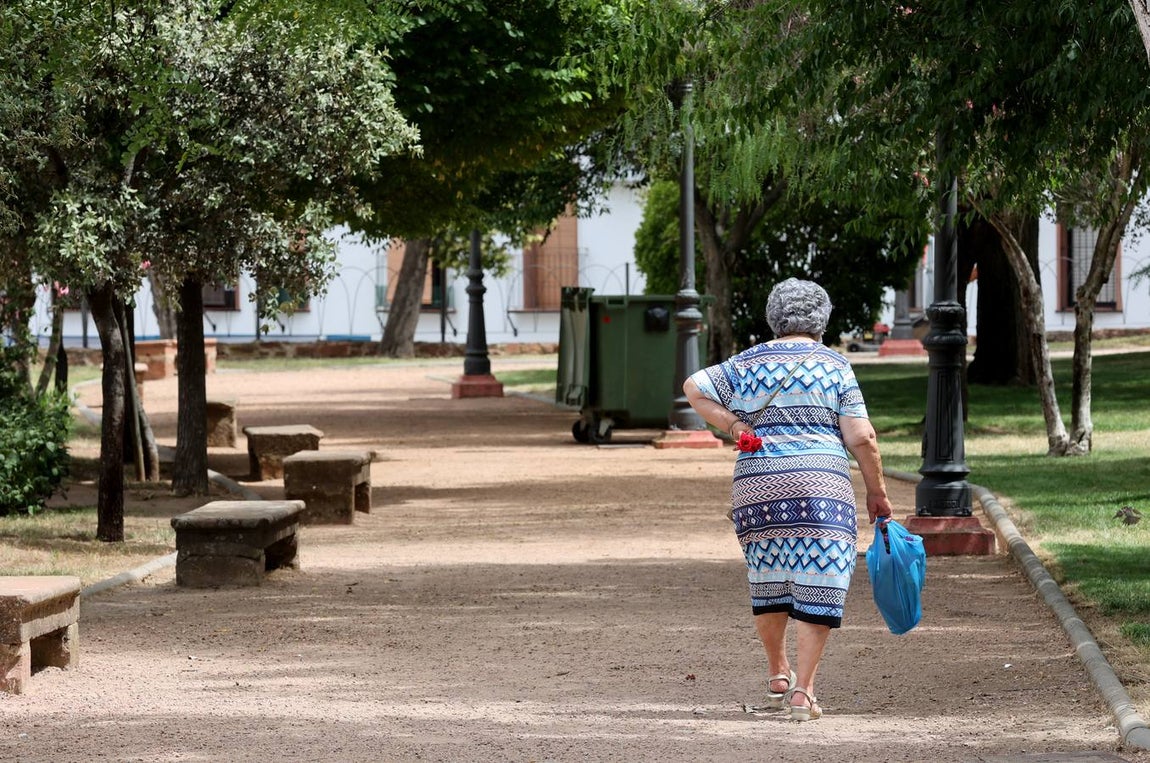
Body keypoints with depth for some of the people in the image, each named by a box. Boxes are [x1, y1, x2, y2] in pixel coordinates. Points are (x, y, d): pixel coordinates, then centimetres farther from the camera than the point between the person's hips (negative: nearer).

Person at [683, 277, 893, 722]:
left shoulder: (748, 364, 12)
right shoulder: (834, 367, 4)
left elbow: (694, 388, 6)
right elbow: (861, 438, -2)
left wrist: (735, 427, 3)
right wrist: (876, 493, 8)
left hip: (756, 485, 3)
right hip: (820, 485, -3)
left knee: (769, 584, 20)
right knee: (817, 589, -1)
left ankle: (777, 674, 32)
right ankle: (802, 690, -6)